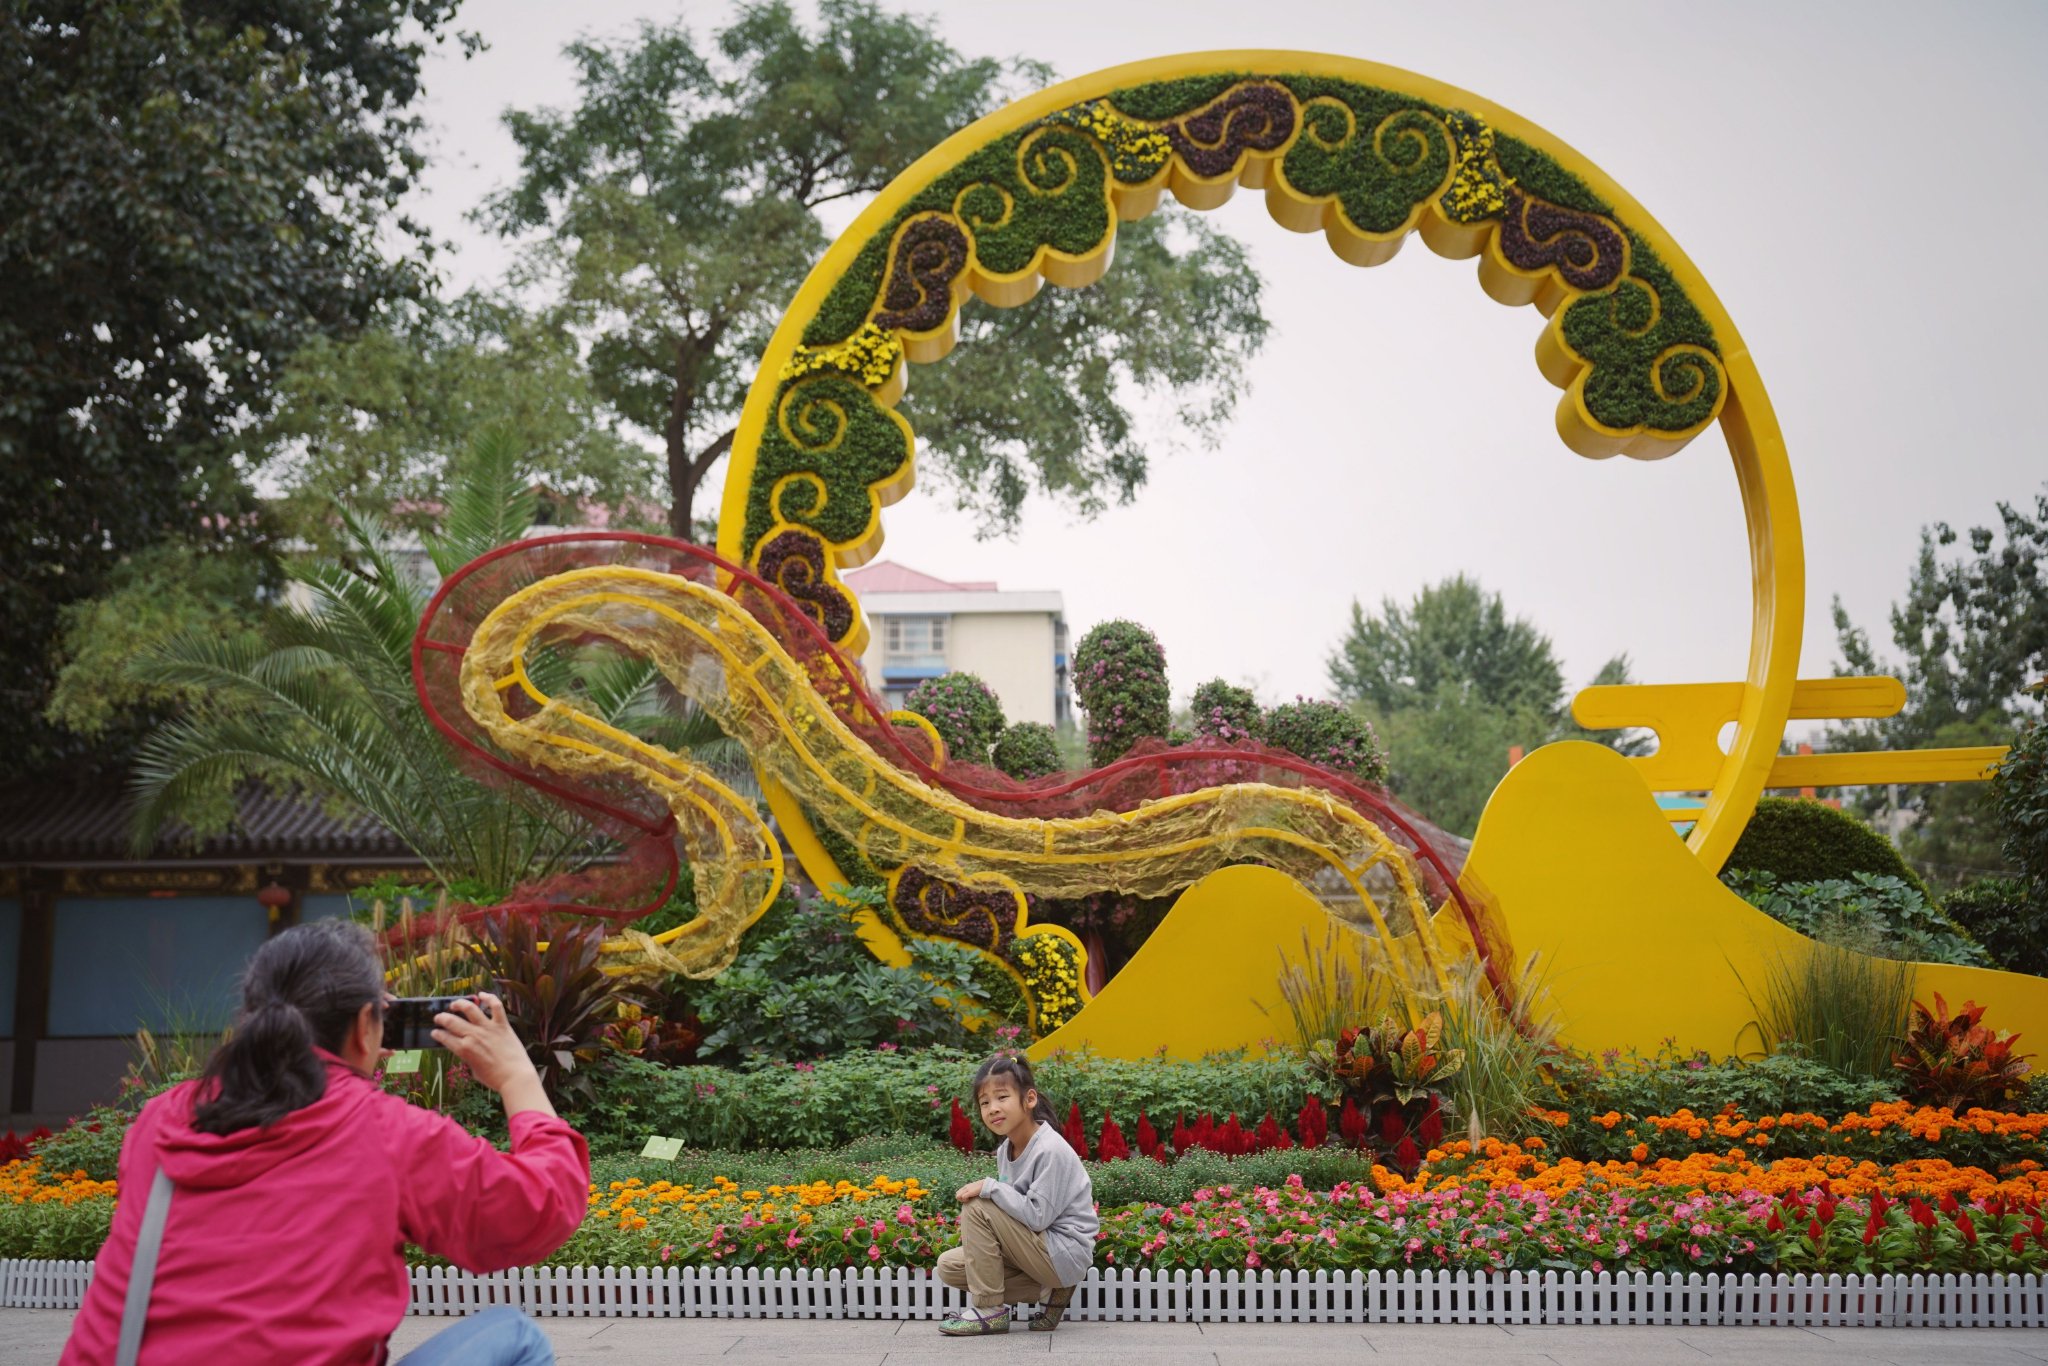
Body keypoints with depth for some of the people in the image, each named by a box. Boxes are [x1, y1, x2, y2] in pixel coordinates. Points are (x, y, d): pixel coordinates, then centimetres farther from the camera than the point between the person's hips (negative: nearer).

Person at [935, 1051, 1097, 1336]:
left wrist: (990, 1187, -22)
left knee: (976, 1206, -18)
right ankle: (1048, 1292, 3)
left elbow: (1038, 1215, -24)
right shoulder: (1005, 1149, 5)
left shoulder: (1050, 1150, -21)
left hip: (1065, 1255, -9)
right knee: (949, 1266, 3)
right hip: (1038, 1248, 9)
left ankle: (990, 1310, -8)